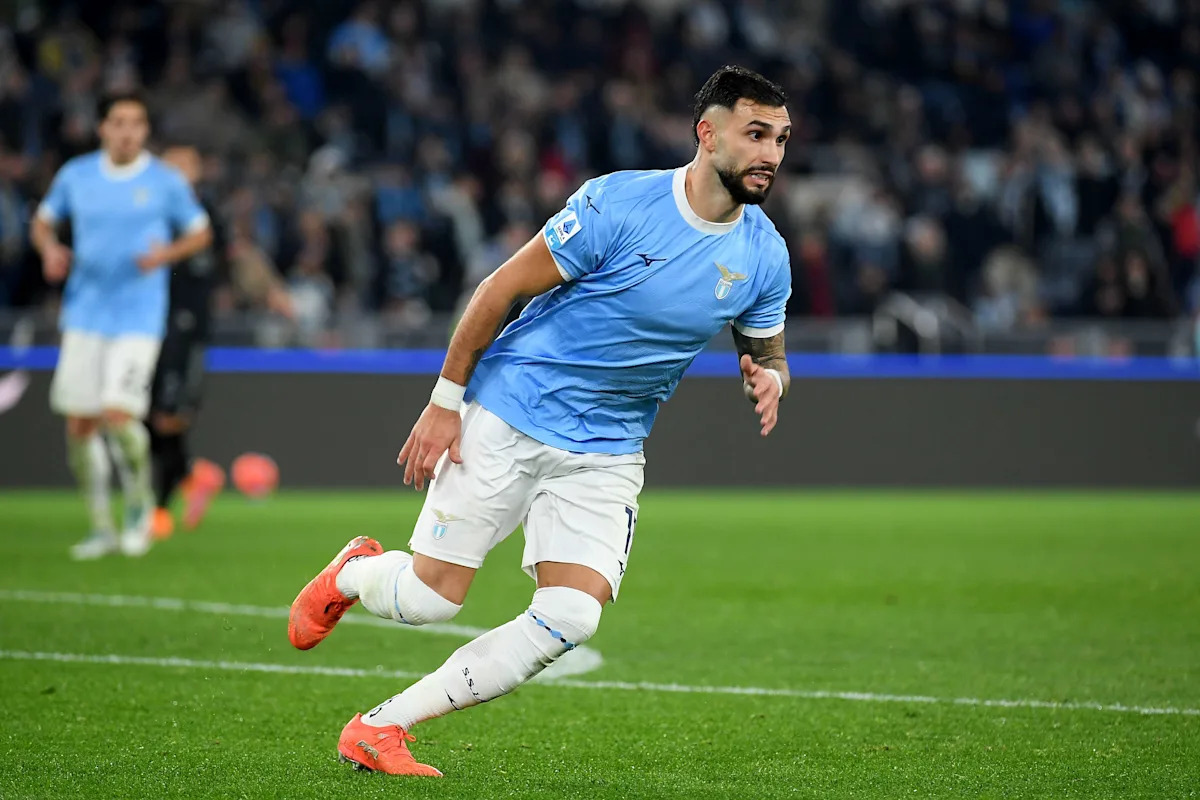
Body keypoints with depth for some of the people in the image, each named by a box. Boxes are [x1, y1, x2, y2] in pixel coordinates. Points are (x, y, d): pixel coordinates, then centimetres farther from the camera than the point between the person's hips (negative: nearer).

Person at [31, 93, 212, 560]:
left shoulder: (166, 183, -3)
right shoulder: (75, 176, 5)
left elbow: (201, 232, 8)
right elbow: (43, 222, 17)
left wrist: (168, 253, -12)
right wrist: (51, 250, -5)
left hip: (138, 316, -3)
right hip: (85, 315, 3)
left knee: (118, 415, -17)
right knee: (79, 424, 2)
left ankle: (140, 505, 9)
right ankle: (101, 527, 17)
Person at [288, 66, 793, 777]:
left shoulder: (764, 256, -1)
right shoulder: (619, 204, -17)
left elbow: (769, 354, 16)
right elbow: (502, 289, -9)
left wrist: (769, 380, -10)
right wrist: (445, 403, -8)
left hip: (606, 454, 4)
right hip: (510, 416, -4)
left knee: (572, 619, -14)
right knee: (431, 597, -6)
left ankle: (382, 727, -3)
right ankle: (352, 574, 33)